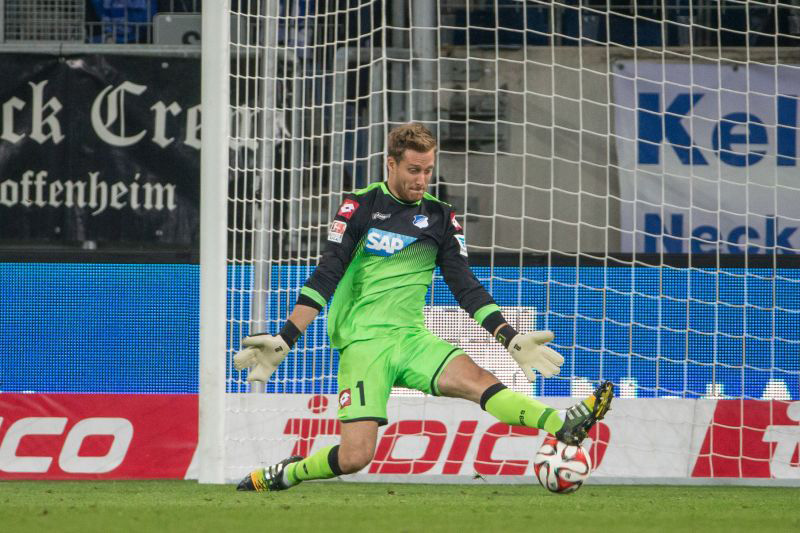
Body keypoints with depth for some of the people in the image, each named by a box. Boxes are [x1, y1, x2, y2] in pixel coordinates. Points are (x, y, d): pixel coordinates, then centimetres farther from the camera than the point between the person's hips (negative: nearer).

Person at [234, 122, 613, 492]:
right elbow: (324, 279, -3)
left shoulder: (440, 218, 11)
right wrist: (283, 341, -11)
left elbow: (466, 288, 13)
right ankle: (281, 475, 9)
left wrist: (511, 339, 3)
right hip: (362, 343, -3)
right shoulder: (361, 207, 0)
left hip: (411, 337, 3)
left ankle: (564, 427, -45)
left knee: (473, 377, -26)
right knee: (355, 456, -16)